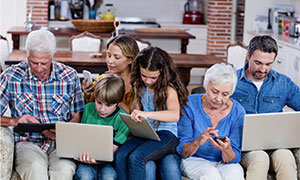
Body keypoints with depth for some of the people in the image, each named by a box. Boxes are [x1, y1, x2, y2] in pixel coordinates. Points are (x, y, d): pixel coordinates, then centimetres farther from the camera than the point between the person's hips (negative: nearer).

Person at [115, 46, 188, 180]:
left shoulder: (169, 88, -10)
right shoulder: (139, 86, 10)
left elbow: (175, 115, -29)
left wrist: (146, 114, -41)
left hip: (166, 134, -6)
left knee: (136, 158, -31)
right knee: (120, 156, -24)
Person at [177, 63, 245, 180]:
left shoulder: (238, 112, -8)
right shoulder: (189, 105, -10)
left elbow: (233, 159, -8)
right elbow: (182, 151, -9)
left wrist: (227, 149, -32)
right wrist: (198, 142, -32)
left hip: (224, 164, 1)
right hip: (194, 161, -1)